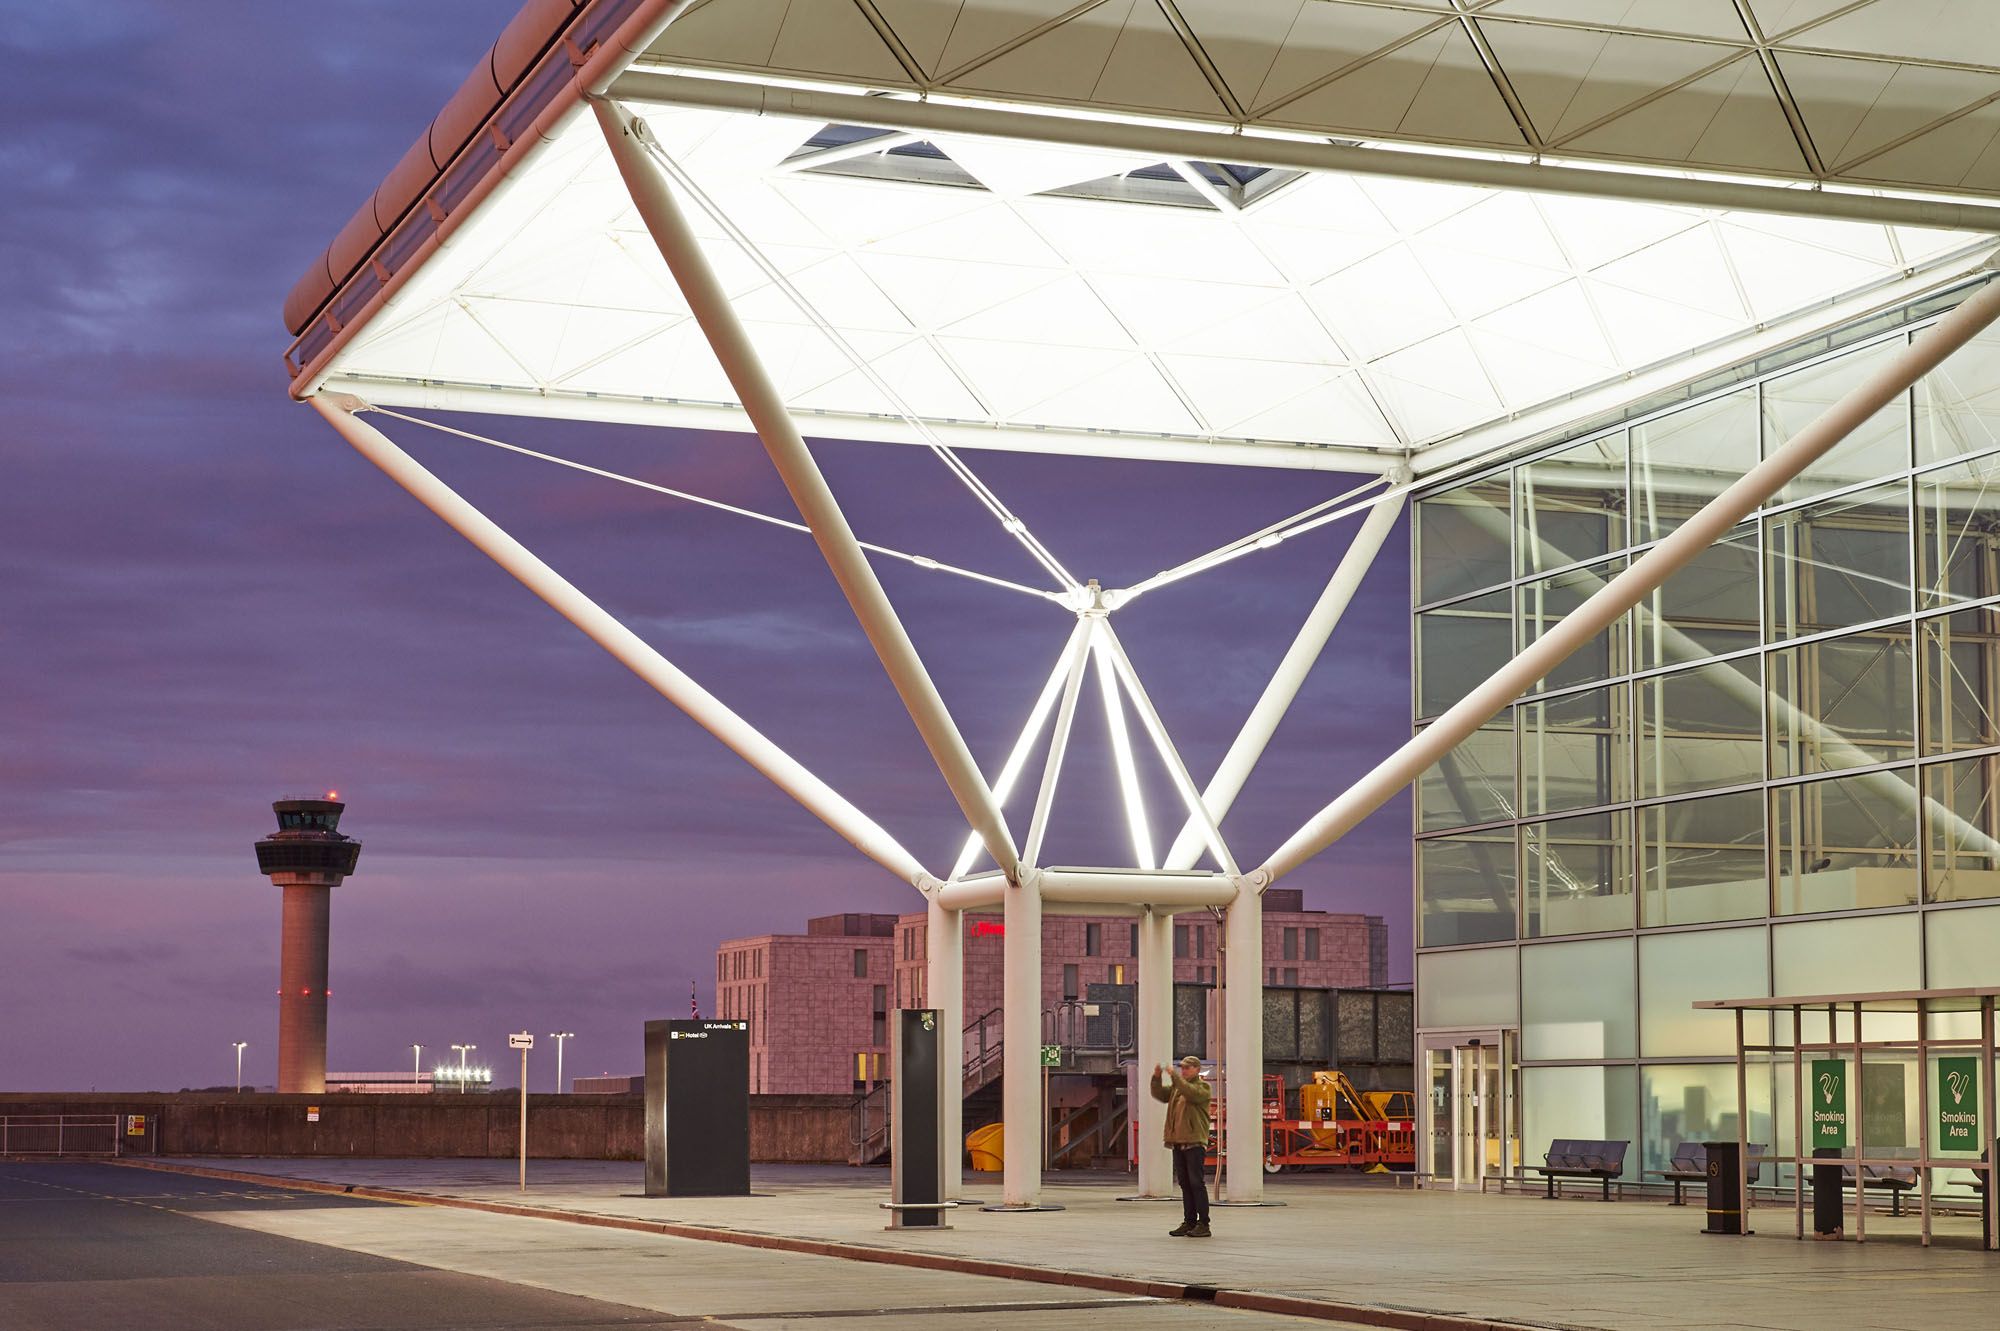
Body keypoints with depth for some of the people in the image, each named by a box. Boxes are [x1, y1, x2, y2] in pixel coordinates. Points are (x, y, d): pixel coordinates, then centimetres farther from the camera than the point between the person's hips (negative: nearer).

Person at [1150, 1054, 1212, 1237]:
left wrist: (1174, 1077, -23)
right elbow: (1158, 1094, 12)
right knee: (1185, 1184, 9)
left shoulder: (1203, 1087, -3)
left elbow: (1191, 1093, -22)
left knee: (1197, 1183, -8)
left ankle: (1203, 1224, -6)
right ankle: (1189, 1222, 13)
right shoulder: (1176, 1087, 18)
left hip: (1195, 1142, -7)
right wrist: (1157, 1077, -3)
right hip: (1178, 1142, 7)